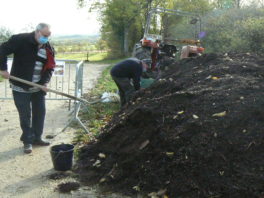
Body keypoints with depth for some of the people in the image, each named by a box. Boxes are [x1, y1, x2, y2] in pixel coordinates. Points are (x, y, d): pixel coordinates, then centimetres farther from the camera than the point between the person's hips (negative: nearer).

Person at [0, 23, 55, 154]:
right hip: (21, 87, -5)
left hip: (38, 88, 5)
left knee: (40, 112, 10)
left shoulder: (48, 48, 1)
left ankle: (37, 138, 26)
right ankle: (27, 141, 16)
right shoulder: (21, 40, -15)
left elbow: (50, 67, 4)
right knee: (25, 115, 2)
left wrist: (45, 82, -11)